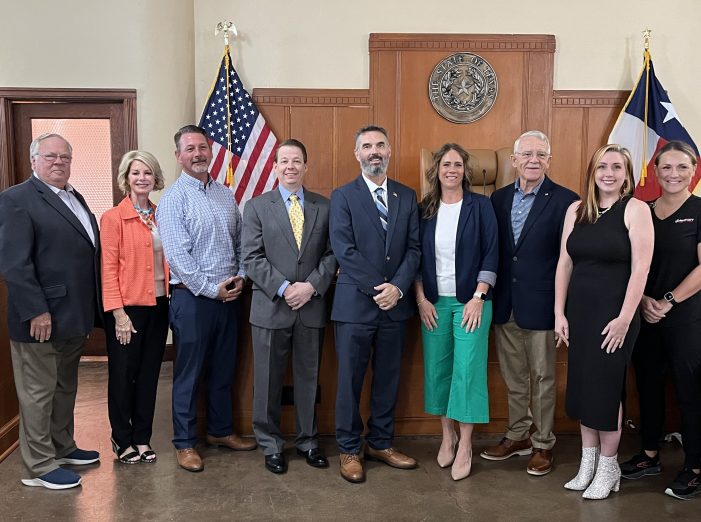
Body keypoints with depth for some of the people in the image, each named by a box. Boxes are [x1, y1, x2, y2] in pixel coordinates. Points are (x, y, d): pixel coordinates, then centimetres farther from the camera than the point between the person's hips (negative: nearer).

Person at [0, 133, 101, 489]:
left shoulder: (75, 198, 14)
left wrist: (90, 311, 11)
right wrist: (36, 311, -22)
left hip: (75, 316, 8)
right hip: (40, 318, -8)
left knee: (65, 387, 20)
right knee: (38, 392, 4)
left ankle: (63, 447, 35)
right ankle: (39, 467, 16)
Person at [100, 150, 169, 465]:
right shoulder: (113, 218, -7)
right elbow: (109, 269, -10)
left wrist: (171, 299, 3)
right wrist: (119, 314, -15)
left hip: (158, 306, 5)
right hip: (127, 308, -5)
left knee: (149, 374, 12)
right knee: (123, 375, 7)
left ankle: (142, 438, 25)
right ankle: (122, 439, 24)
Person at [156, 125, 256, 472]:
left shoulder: (225, 194, 11)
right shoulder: (173, 198, -8)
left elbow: (240, 241, 13)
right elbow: (176, 255, -16)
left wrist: (240, 277, -2)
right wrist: (212, 289, -15)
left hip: (229, 295, 6)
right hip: (192, 297, -6)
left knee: (223, 369, 16)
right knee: (188, 373, 5)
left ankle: (220, 430, 31)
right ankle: (184, 443, 18)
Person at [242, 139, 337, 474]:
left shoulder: (324, 207, 7)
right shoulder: (257, 207, 3)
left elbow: (331, 254, 2)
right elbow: (252, 258, -4)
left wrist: (311, 286, -13)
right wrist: (283, 289, -14)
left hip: (312, 306, 2)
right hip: (271, 307, -1)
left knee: (308, 377, 13)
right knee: (268, 380, 7)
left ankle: (307, 440, 29)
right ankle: (271, 445, 23)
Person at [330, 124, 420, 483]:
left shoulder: (407, 197, 10)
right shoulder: (343, 196, -1)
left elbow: (413, 248, 4)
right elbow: (344, 250, -10)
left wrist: (398, 287, -11)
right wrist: (377, 288, -15)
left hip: (395, 304, 4)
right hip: (355, 304, -3)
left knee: (388, 379, 12)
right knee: (350, 380, 5)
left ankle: (381, 443, 28)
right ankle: (349, 450, 19)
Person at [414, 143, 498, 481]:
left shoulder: (480, 206, 0)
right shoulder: (425, 209, 7)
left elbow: (490, 254, -4)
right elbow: (416, 258, 9)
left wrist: (478, 298, -11)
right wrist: (421, 298, 1)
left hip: (470, 301, -3)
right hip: (433, 302, 3)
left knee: (467, 370, -5)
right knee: (437, 369, 6)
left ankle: (465, 445, 7)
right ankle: (447, 435, 22)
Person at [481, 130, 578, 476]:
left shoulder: (564, 200, -8)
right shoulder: (499, 198, 7)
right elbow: (493, 250, 9)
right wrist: (489, 296, 4)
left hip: (540, 304, -4)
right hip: (504, 304, 5)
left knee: (542, 378, 9)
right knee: (513, 376, 16)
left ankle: (543, 444, 24)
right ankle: (518, 436, 32)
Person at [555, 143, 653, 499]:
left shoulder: (635, 209, -7)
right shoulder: (576, 209, 7)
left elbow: (641, 268, -12)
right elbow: (564, 263, 7)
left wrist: (624, 318, -16)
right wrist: (559, 313, 4)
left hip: (614, 312, -5)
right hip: (579, 311, 5)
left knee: (606, 385, 3)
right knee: (582, 384, 11)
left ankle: (608, 466, 21)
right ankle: (588, 461, 27)